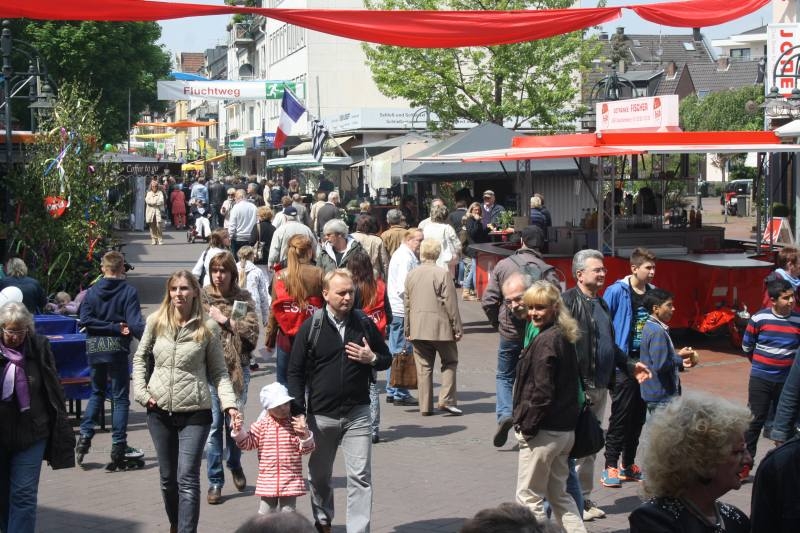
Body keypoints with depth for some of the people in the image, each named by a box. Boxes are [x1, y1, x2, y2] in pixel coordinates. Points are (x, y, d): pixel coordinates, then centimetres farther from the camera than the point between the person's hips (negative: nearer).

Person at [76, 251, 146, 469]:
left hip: (95, 348, 3)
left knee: (97, 393, 23)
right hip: (118, 348, -3)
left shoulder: (92, 291, 2)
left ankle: (85, 436, 12)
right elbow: (135, 322, -18)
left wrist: (115, 327, -7)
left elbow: (85, 320, -6)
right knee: (120, 398, 5)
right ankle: (118, 448, 3)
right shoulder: (129, 291, -7)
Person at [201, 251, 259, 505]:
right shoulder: (203, 297, 2)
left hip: (238, 367, 1)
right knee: (214, 423, -3)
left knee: (234, 420, 9)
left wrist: (224, 320, -11)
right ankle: (215, 481, 5)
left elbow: (253, 329, -7)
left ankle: (235, 465, 36)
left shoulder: (243, 298, 4)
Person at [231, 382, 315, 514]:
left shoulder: (295, 424, -3)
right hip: (267, 480, 2)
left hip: (290, 481, -2)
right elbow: (248, 443, 5)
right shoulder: (262, 425, 1)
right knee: (265, 512, 10)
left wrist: (305, 434, -24)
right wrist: (238, 431, -11)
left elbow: (305, 449, -5)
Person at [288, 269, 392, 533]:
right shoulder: (311, 327, -5)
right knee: (319, 476, 16)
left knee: (360, 477, -6)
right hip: (321, 415, 0)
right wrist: (299, 412, -9)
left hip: (357, 414, 0)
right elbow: (296, 372, -1)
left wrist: (372, 358, -10)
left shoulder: (365, 324, 2)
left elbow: (387, 358, 14)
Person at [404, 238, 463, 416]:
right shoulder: (443, 274, -10)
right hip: (440, 327, -4)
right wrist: (458, 328, -3)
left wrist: (407, 329, 18)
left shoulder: (411, 275, 6)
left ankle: (425, 406, 8)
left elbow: (406, 303, 10)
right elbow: (451, 304, -10)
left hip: (417, 328, 4)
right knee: (450, 361, 10)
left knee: (423, 367, 8)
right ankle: (446, 400, -2)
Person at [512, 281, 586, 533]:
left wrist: (528, 425, -11)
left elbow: (542, 392, -21)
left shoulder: (545, 341, -17)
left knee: (529, 497, 3)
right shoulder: (565, 338, 10)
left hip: (544, 433, -9)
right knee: (559, 494, 18)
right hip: (565, 430, 9)